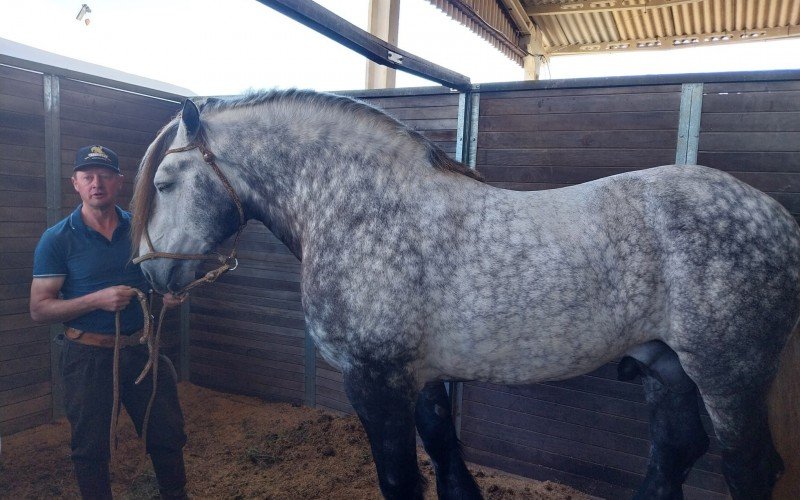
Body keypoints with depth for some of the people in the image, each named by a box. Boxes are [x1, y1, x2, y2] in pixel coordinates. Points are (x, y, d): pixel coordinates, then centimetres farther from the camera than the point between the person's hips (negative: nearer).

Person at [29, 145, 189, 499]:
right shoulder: (57, 240, -8)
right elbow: (39, 309, -10)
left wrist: (168, 295, -7)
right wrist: (98, 300, -24)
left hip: (141, 349, 3)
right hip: (88, 356, -3)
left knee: (168, 436, 15)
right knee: (91, 449, 12)